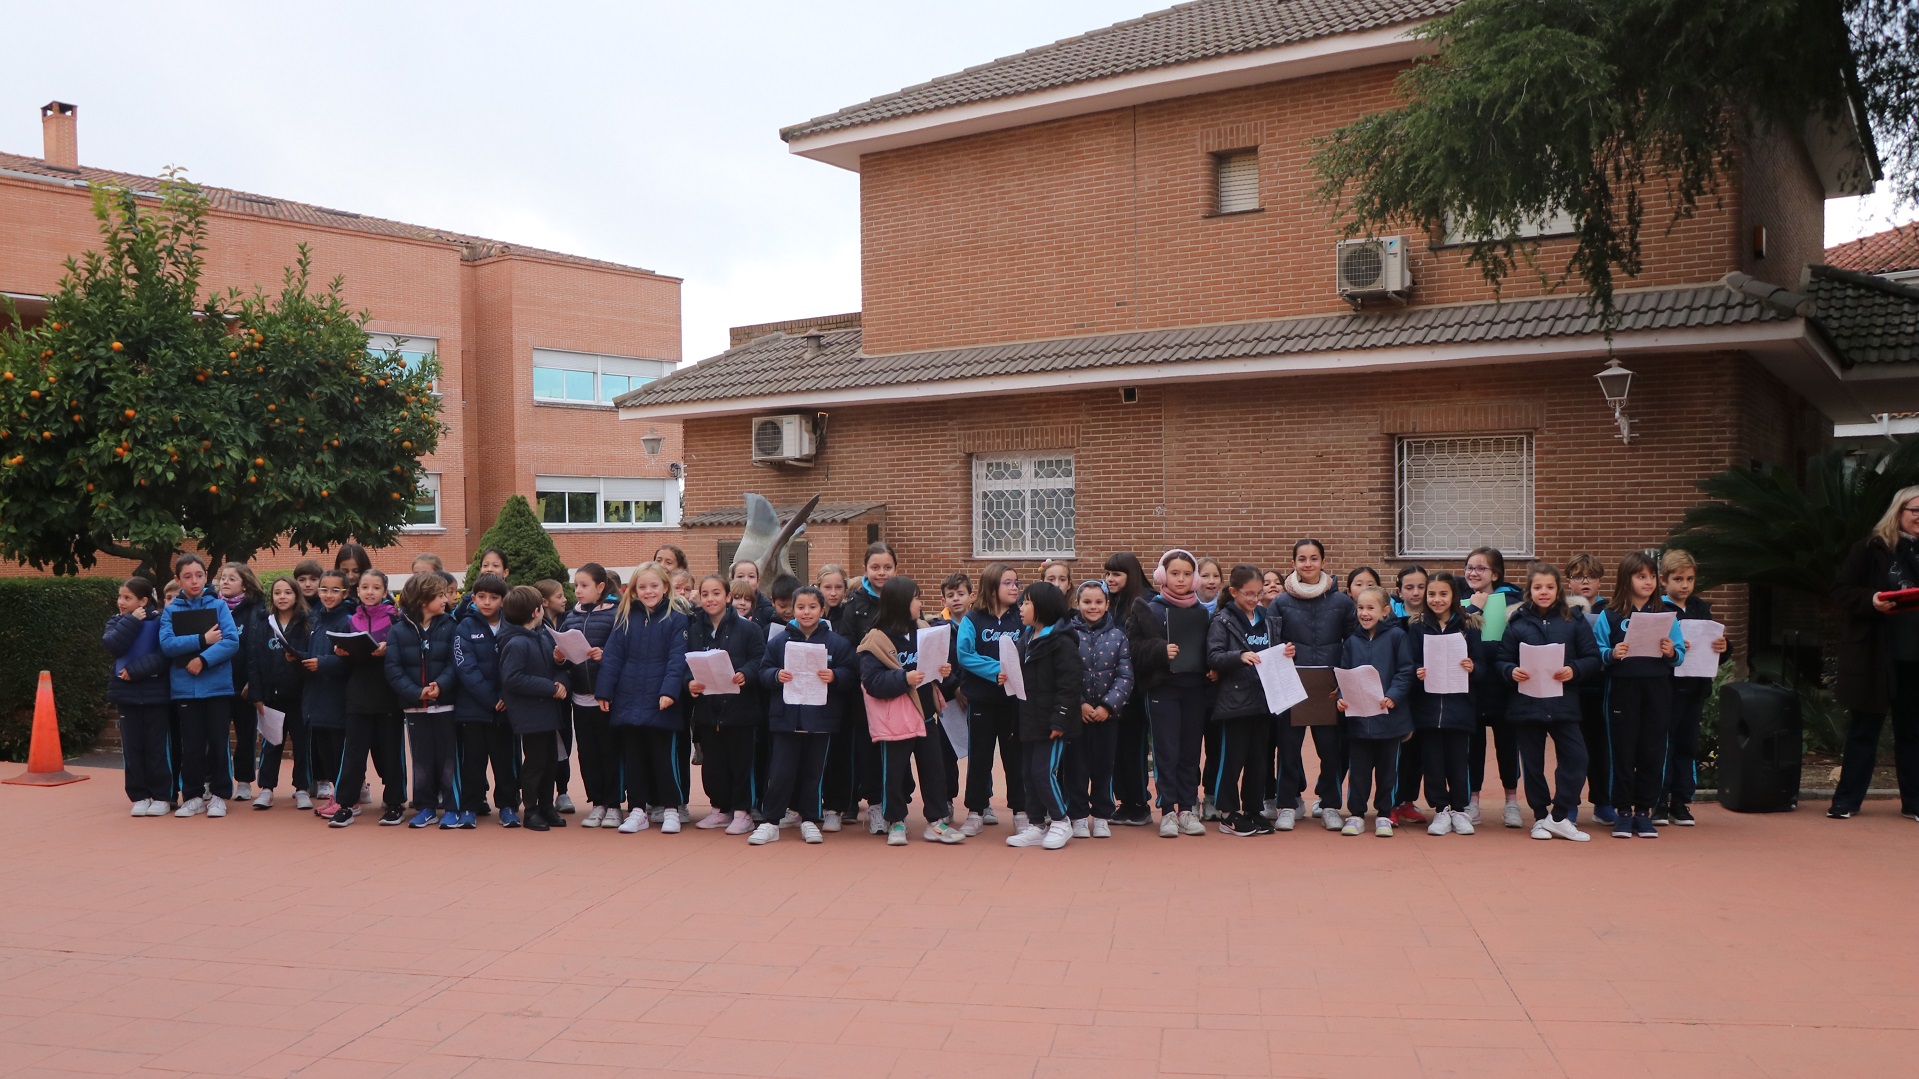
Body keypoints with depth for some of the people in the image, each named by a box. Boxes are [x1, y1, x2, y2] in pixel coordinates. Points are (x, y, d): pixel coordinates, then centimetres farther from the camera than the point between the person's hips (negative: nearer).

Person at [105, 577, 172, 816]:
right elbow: (113, 646, -10)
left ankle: (162, 797, 10)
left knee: (156, 748, 1)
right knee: (132, 749, 6)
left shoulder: (159, 621, -5)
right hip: (126, 694, 4)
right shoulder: (117, 622, 9)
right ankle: (139, 796, 14)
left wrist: (135, 670, -17)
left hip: (154, 695, -4)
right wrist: (132, 621, -14)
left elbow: (164, 656, -14)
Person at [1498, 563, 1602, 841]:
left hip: (1563, 703, 0)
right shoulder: (1517, 622, 5)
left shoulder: (1574, 621, 5)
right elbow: (1499, 661, 5)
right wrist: (1511, 671, -15)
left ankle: (1559, 817, 6)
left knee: (1575, 758, -7)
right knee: (1532, 764, 7)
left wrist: (1574, 670, -15)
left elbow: (1593, 659, 3)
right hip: (1527, 704, 0)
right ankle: (1540, 817, 20)